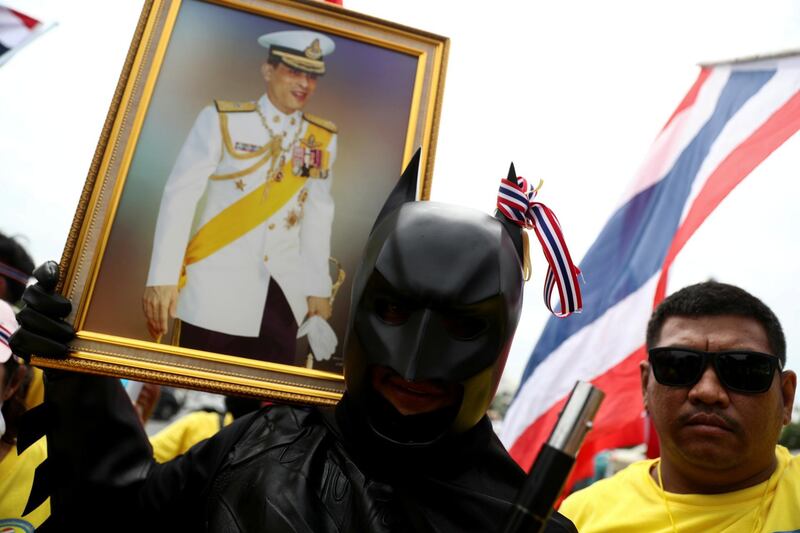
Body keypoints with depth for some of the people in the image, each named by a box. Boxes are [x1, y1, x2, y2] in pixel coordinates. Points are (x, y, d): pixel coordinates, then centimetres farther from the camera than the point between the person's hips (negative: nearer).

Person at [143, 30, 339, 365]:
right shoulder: (221, 121, -4)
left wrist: (318, 287, 8)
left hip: (283, 294, 3)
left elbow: (319, 216, 9)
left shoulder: (323, 139, 6)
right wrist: (163, 278, -14)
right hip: (216, 286, -3)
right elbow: (180, 196, -8)